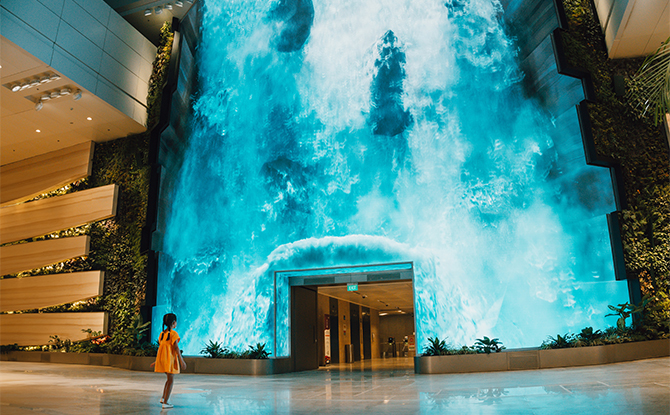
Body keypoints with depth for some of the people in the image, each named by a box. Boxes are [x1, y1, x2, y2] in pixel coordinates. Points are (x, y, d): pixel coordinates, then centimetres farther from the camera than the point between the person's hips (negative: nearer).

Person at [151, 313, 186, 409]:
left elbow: (160, 347, 14)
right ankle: (165, 402, 2)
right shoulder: (174, 333, -11)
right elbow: (176, 348, -14)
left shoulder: (162, 333, 11)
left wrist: (156, 361, 22)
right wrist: (181, 360, -11)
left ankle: (163, 398, 19)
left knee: (169, 379, 22)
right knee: (171, 380, 2)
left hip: (162, 358, 7)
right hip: (170, 358, -7)